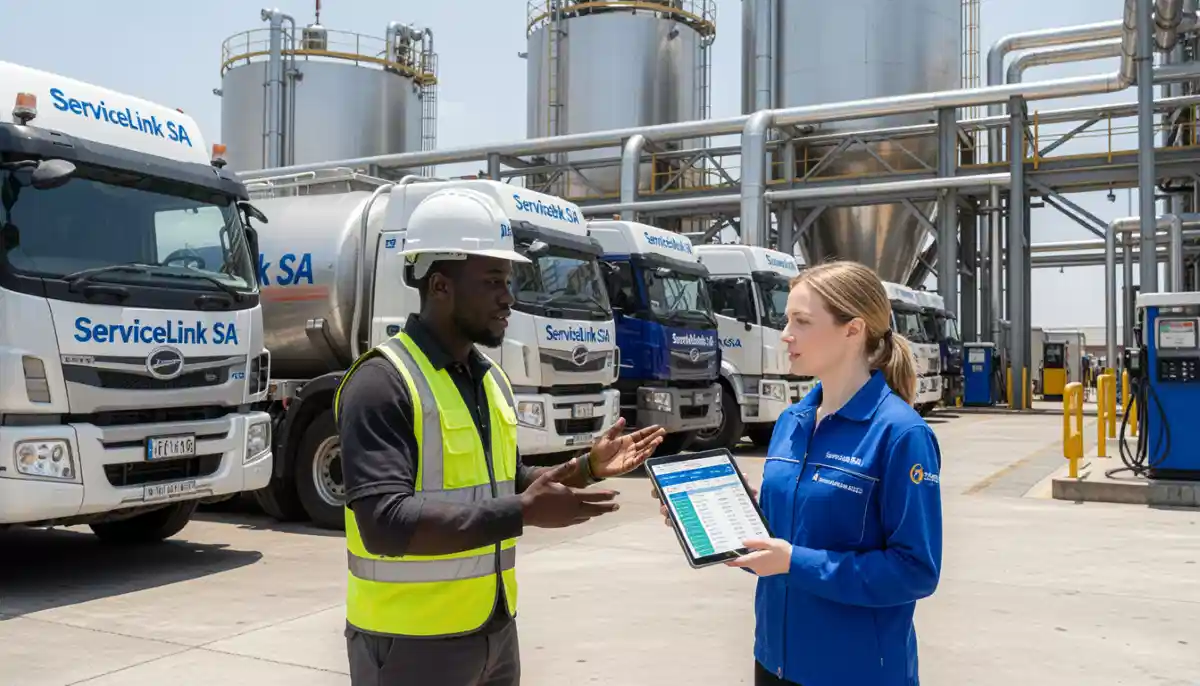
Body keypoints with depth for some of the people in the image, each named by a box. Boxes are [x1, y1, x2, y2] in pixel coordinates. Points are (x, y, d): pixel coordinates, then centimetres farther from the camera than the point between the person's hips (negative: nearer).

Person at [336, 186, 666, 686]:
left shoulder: (491, 378, 9)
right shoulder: (382, 383, -18)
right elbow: (385, 523, -26)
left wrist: (588, 468, 5)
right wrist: (523, 513, -28)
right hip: (411, 641, -7)